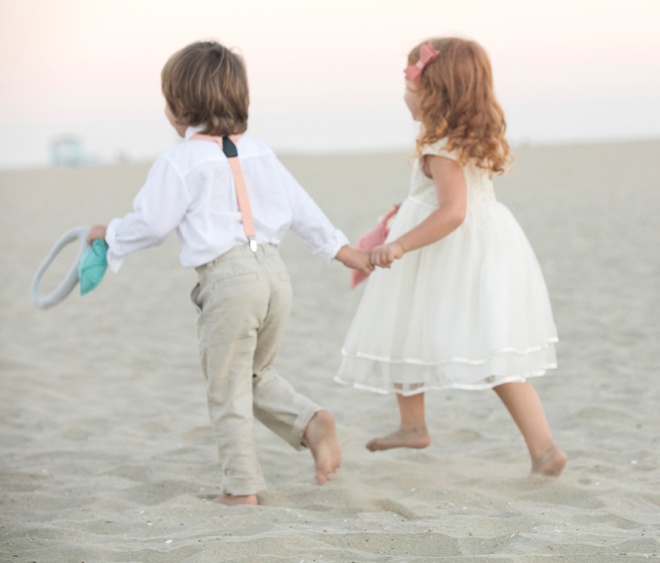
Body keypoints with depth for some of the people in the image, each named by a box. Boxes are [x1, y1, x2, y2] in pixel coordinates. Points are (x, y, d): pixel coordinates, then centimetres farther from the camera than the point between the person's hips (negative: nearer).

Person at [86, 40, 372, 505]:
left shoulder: (180, 162, -6)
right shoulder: (258, 152, 14)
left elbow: (152, 223, -3)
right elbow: (301, 208, 18)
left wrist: (111, 235, 16)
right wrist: (342, 249, 27)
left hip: (228, 279, -7)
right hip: (274, 271, 7)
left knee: (228, 389, 5)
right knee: (258, 374, 24)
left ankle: (242, 488, 8)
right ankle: (311, 420, 2)